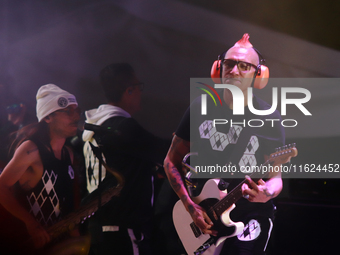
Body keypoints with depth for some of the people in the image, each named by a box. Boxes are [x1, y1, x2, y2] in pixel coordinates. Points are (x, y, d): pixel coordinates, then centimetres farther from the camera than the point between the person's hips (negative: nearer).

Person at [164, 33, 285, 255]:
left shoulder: (269, 119, -7)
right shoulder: (201, 108, -1)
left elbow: (275, 177, -5)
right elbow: (172, 162, 5)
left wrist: (267, 193, -29)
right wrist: (190, 206, -8)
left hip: (250, 213, -3)